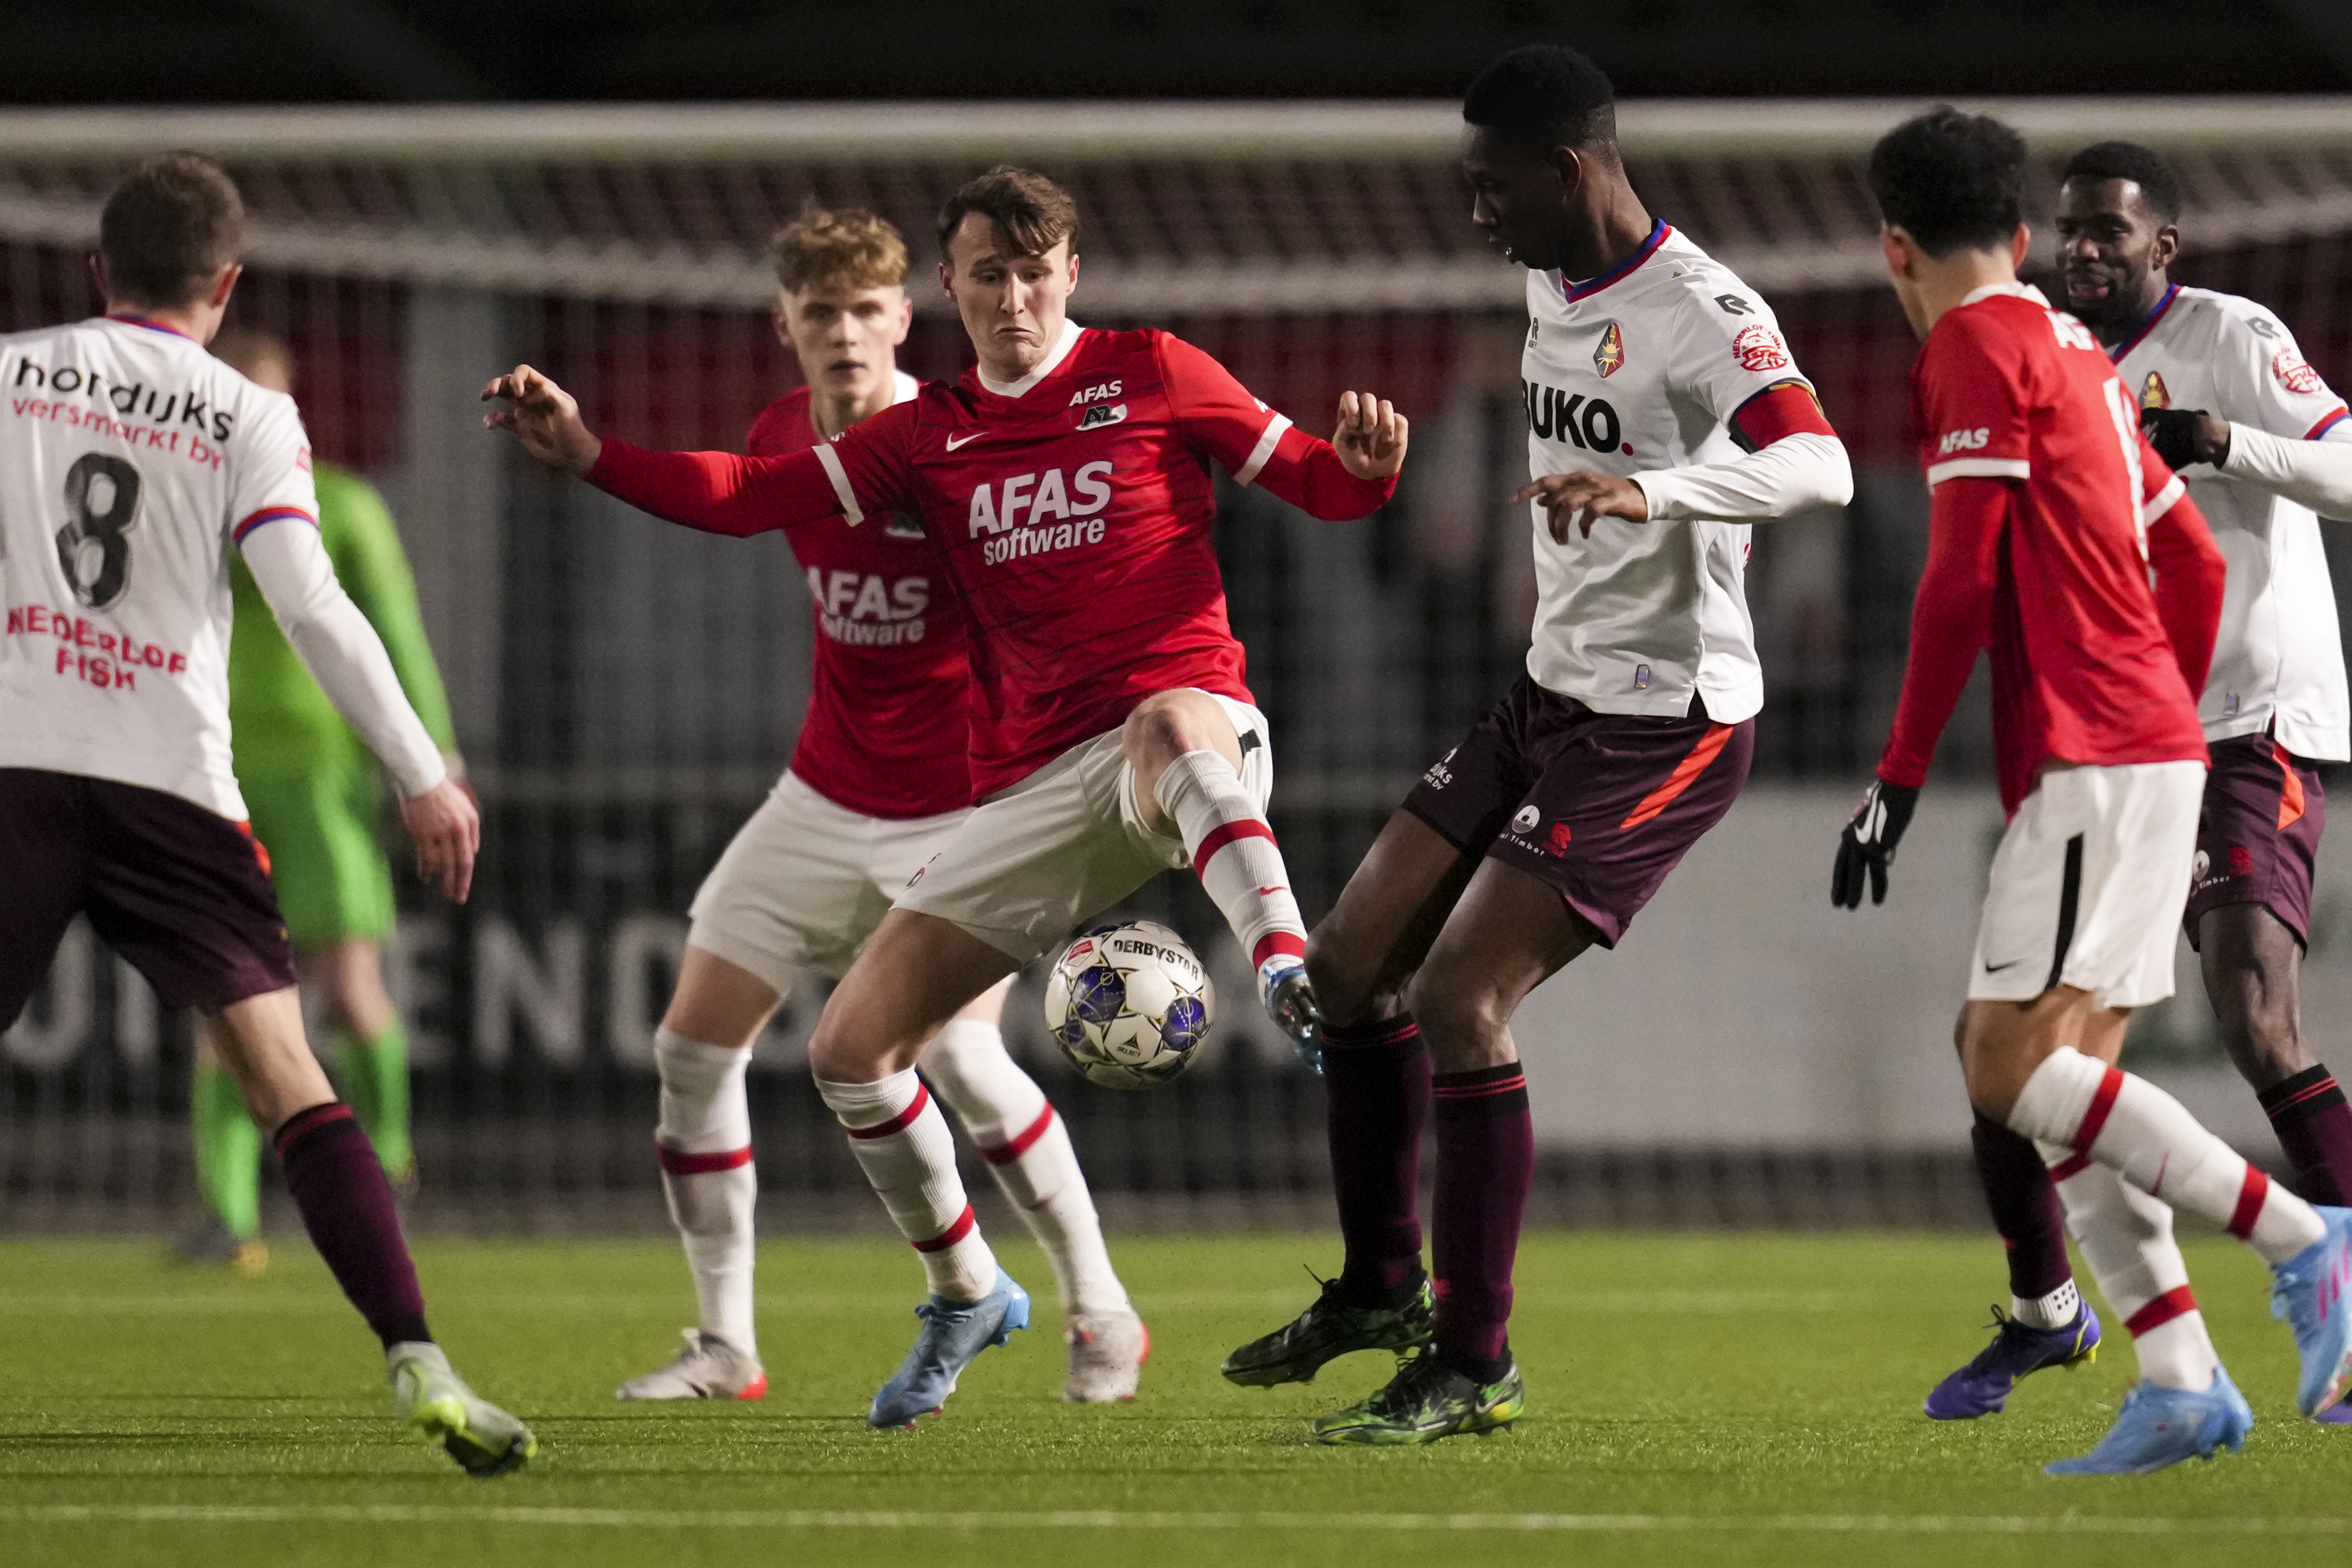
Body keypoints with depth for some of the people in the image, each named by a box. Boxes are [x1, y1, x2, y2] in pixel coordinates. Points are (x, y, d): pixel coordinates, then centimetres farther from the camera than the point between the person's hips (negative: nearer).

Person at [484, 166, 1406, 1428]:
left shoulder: (1152, 375, 6)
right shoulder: (927, 437, 18)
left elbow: (1316, 483, 8)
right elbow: (750, 497, 14)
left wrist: (1364, 463, -16)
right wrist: (586, 451, 2)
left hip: (1191, 718, -5)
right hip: (1030, 788, 5)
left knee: (1169, 730, -45)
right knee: (850, 1050, 0)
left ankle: (1286, 967, -65)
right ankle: (965, 1295, 22)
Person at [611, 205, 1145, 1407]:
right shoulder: (779, 442, 0)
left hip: (963, 808, -6)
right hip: (827, 798, 6)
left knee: (958, 1053, -19)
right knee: (695, 1041, 0)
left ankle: (1101, 1312, 0)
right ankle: (725, 1346, 11)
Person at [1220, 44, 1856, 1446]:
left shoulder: (1701, 315, -20)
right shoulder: (1552, 289, 9)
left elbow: (1819, 466, -36)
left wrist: (1652, 492, -51)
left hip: (1664, 727, -10)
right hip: (1553, 697, 10)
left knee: (1459, 999, -16)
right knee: (1350, 963, 10)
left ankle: (1476, 1364, -6)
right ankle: (1383, 1287, 28)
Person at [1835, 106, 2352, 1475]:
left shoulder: (1977, 349, -7)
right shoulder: (2078, 359, 19)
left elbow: (1962, 581, -13)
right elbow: (2195, 563, 23)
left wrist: (1898, 780, -10)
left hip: (2095, 760, -9)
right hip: (2156, 747, 9)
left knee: (2014, 1066, -16)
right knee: (2065, 1076, 6)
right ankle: (2183, 1383, -1)